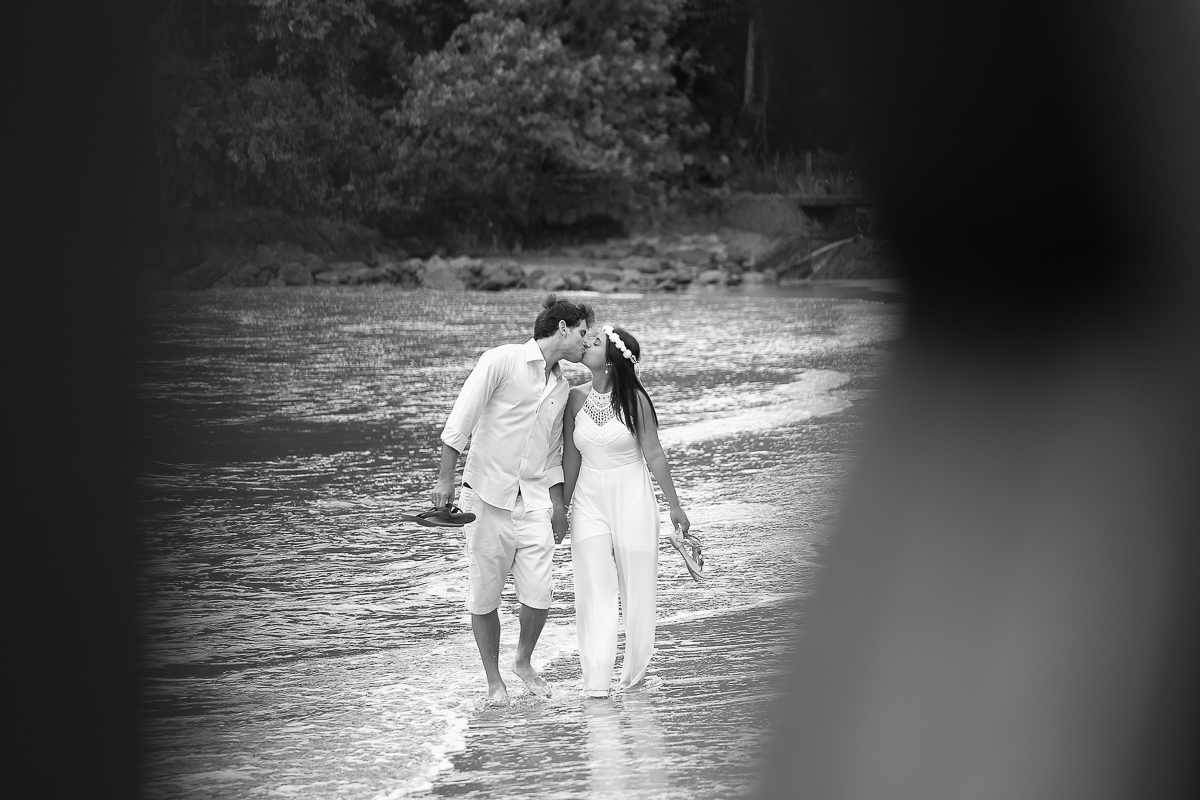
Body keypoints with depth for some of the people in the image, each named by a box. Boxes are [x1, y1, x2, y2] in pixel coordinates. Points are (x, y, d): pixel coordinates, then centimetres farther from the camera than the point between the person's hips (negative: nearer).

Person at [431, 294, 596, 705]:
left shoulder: (562, 386, 15)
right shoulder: (501, 361, -7)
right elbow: (459, 421, -10)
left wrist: (559, 506, 18)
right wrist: (446, 479, -14)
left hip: (533, 502, 5)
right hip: (487, 496, -5)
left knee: (538, 597, -6)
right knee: (484, 597, 2)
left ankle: (523, 660, 21)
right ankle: (493, 679, 17)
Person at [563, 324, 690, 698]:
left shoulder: (634, 400, -10)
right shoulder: (576, 398, -2)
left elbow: (654, 456, -3)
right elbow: (571, 458, 6)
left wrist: (675, 505, 2)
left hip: (632, 501, -2)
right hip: (589, 501, 2)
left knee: (637, 589, 6)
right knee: (593, 590, -6)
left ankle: (635, 671, 24)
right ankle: (595, 680, -8)